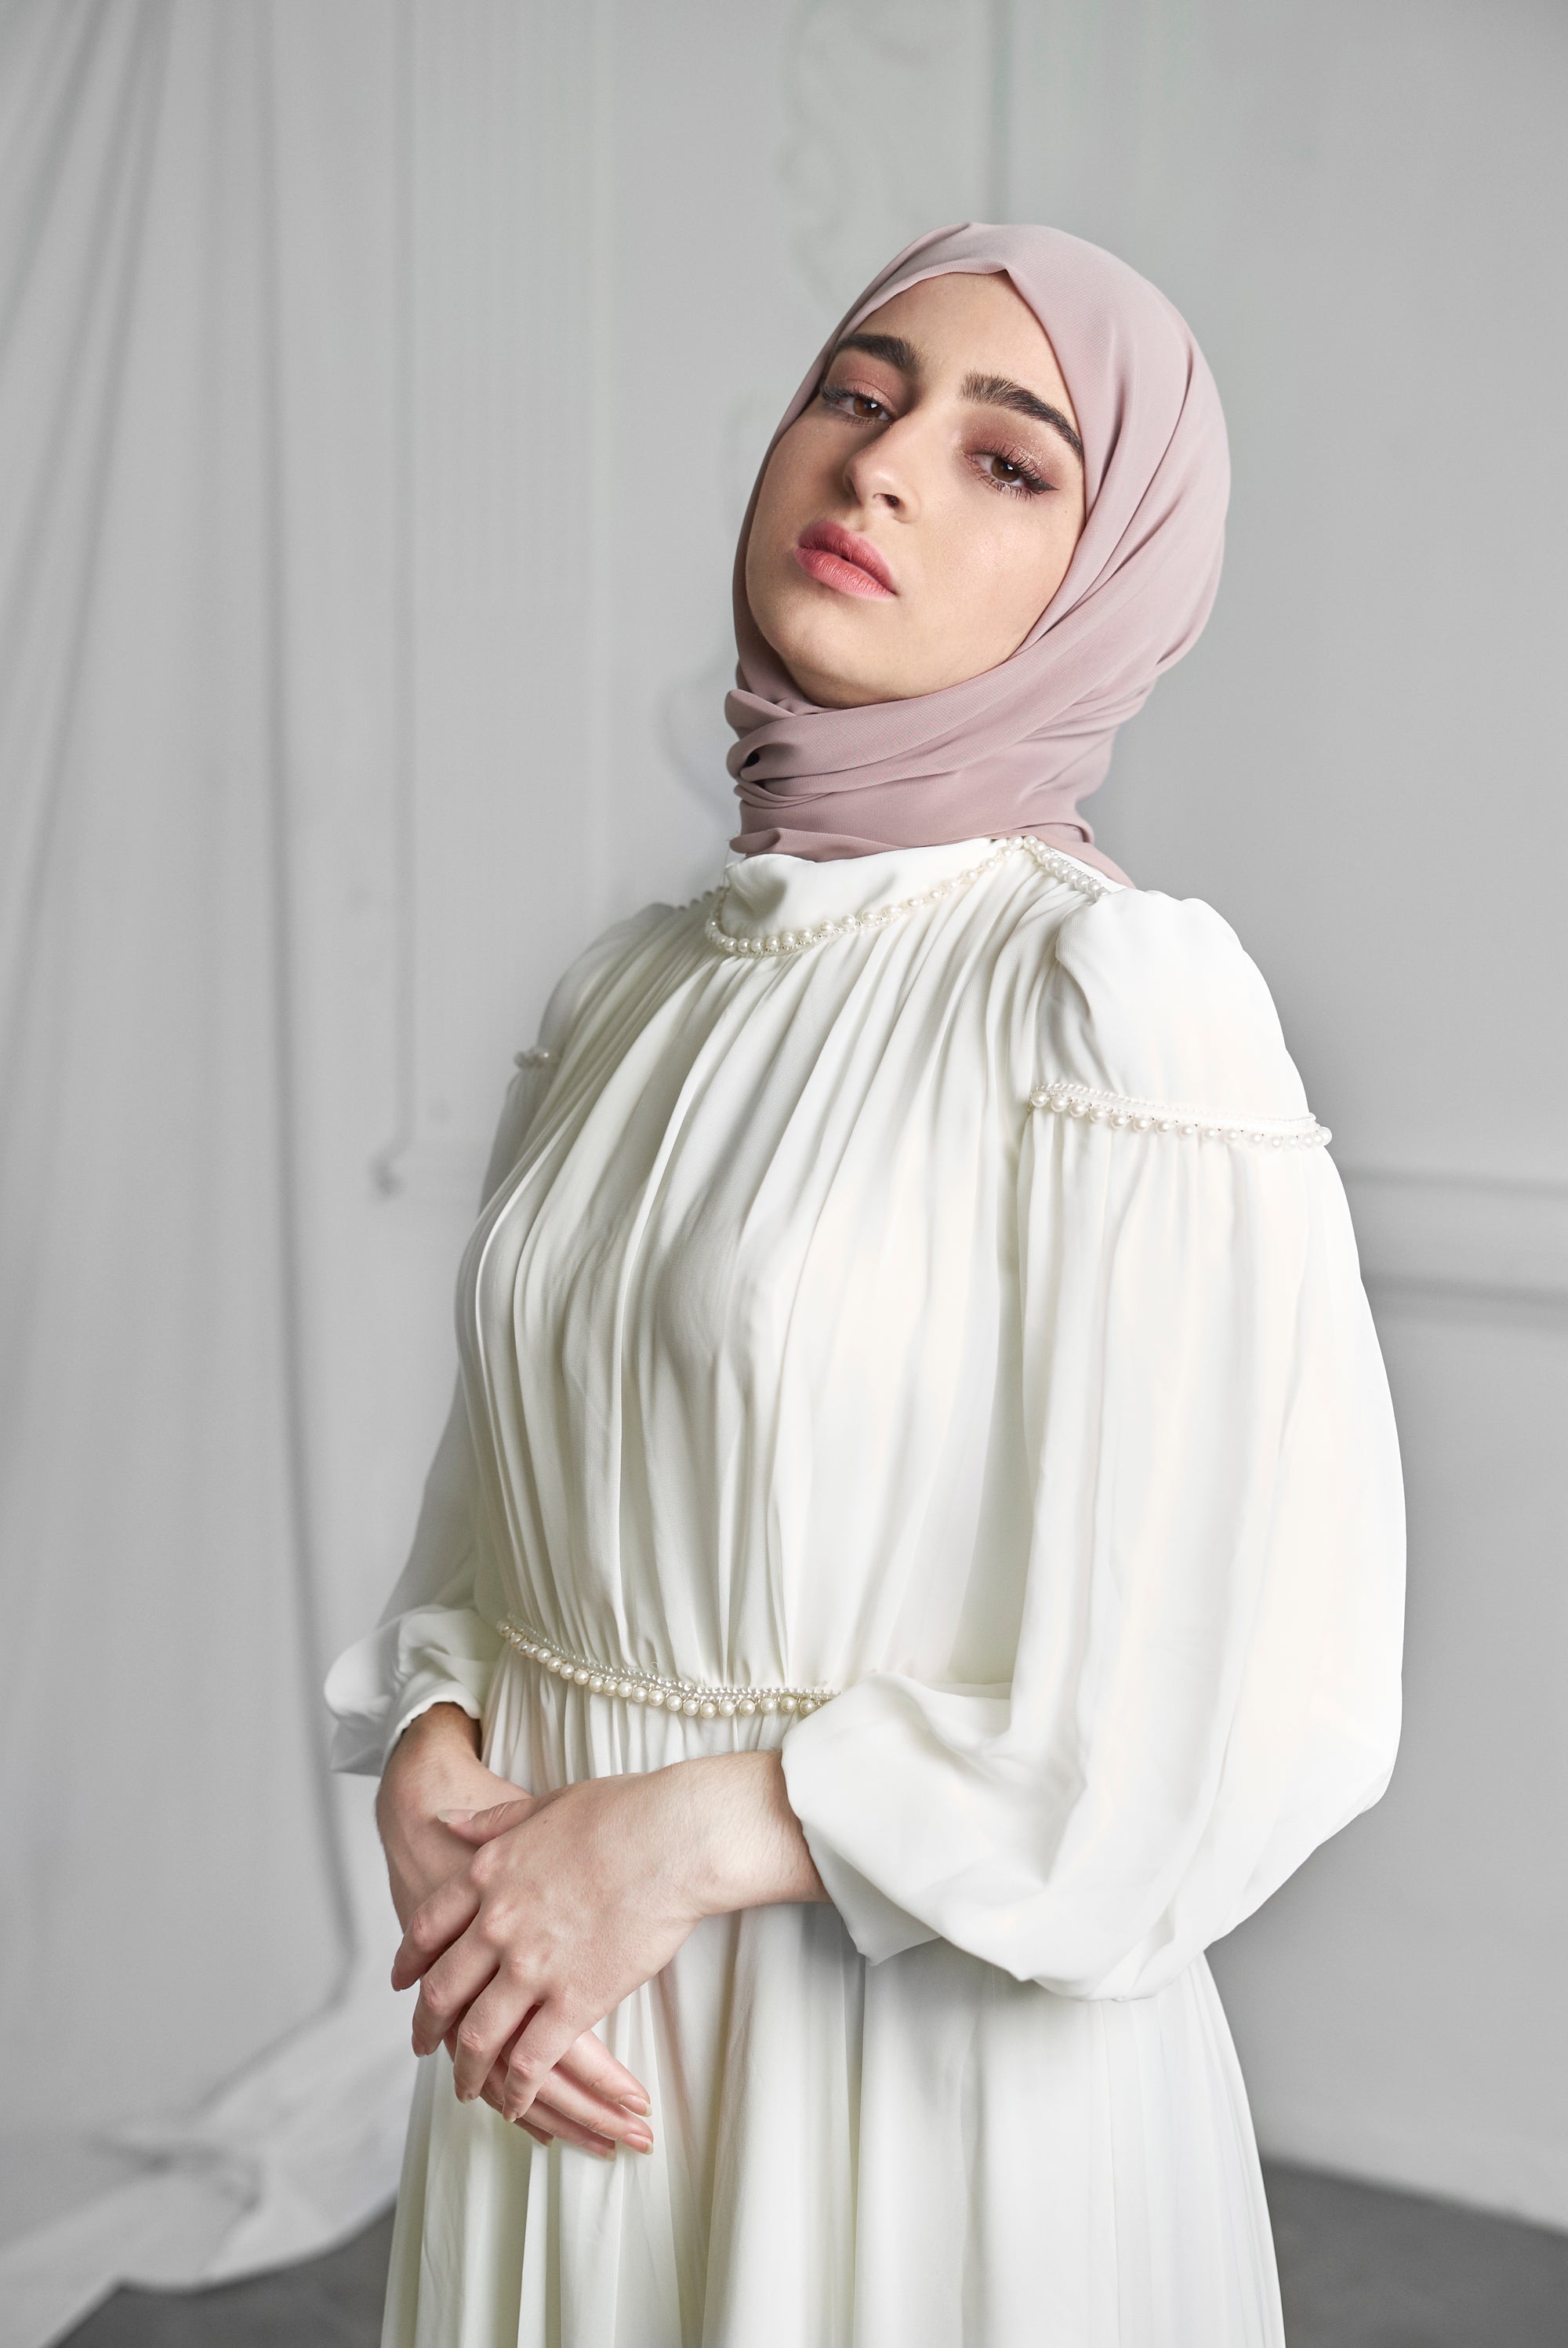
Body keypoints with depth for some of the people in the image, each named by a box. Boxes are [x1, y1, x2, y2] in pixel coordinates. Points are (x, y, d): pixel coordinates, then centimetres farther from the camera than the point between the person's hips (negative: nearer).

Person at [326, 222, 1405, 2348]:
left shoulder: (1121, 988, -17)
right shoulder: (630, 983, 3)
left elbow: (1257, 1709, -19)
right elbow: (503, 1501, 10)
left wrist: (695, 1829, -16)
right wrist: (434, 1772, -9)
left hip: (928, 2082, -5)